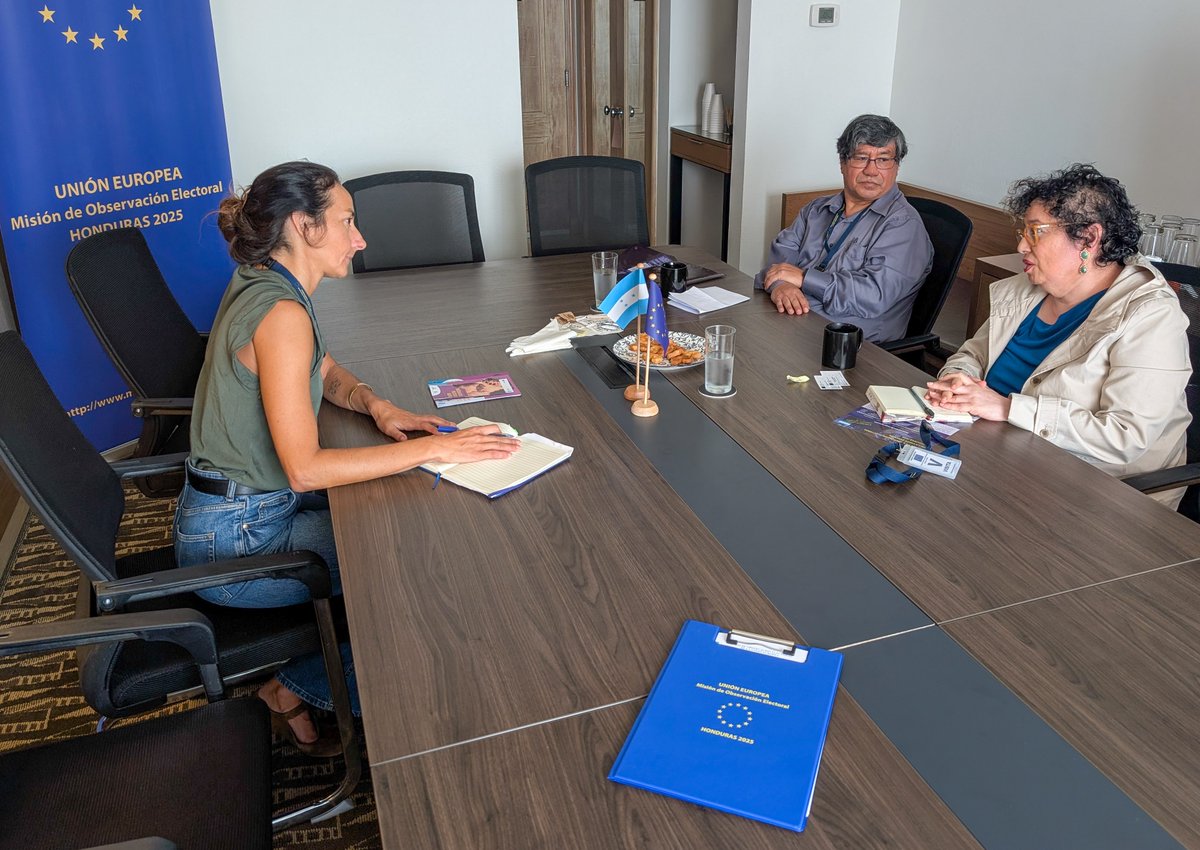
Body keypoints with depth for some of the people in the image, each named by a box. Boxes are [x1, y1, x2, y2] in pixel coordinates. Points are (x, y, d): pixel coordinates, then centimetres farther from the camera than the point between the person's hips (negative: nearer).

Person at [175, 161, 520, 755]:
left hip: (239, 506, 9)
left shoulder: (261, 286, 5)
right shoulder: (282, 314, -26)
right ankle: (296, 692, 13)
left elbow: (328, 372, 19)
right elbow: (304, 467, -30)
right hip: (239, 538, -9)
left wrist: (375, 406, -2)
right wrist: (432, 448, -28)